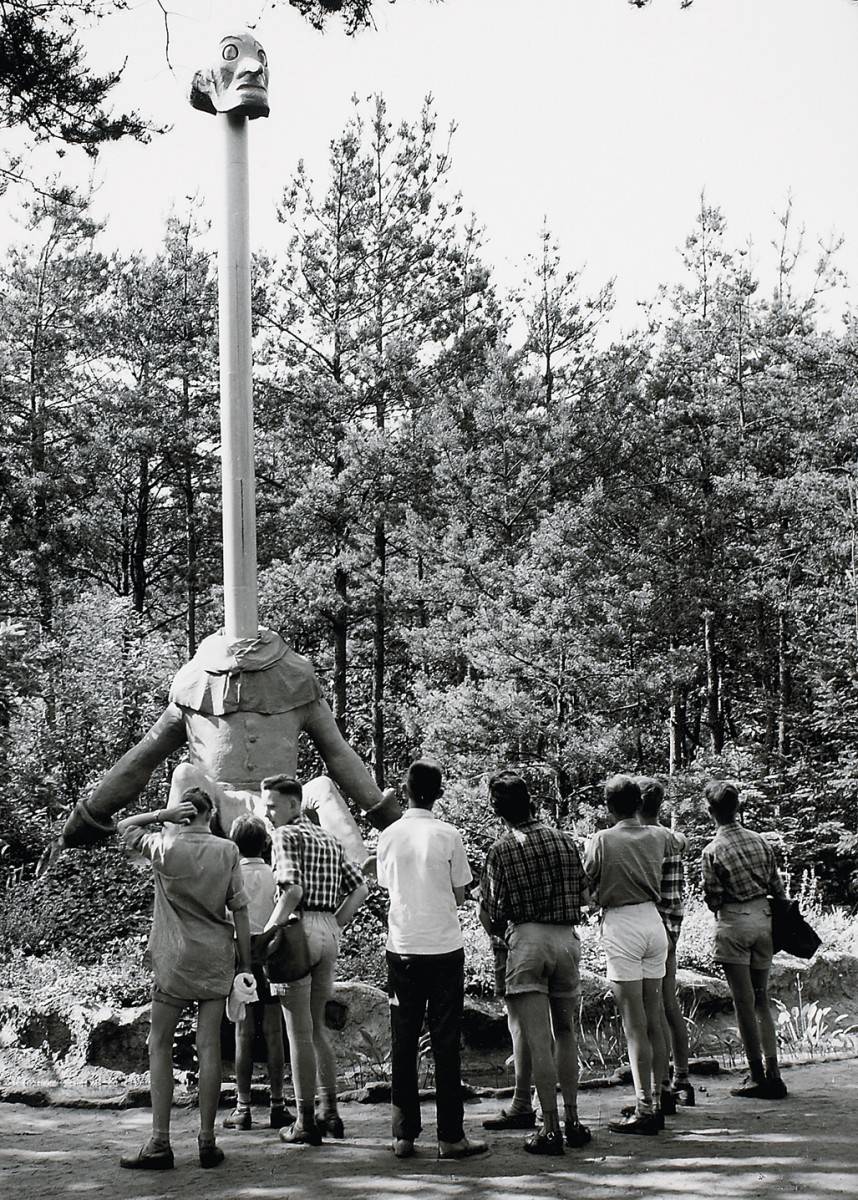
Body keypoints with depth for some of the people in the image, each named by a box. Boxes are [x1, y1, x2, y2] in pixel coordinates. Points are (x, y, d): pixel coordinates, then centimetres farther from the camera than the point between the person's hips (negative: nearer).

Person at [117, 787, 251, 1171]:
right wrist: (245, 962, 7)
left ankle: (160, 1143, 0)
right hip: (217, 958, 2)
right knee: (209, 1045, 4)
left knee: (160, 1044, 5)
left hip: (175, 958, -2)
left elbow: (125, 826, 14)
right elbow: (239, 910, 0)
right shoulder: (227, 850, -1)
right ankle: (207, 1141, 6)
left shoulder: (164, 847, -5)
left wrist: (164, 814, 2)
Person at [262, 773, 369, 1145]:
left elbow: (292, 890, -20)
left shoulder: (286, 835, -6)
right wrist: (334, 925, 15)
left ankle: (305, 1122, 3)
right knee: (316, 1027, 17)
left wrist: (266, 933, -14)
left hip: (299, 930, -8)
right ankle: (330, 1113, 17)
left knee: (299, 1032, -1)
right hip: (329, 933, 8)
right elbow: (360, 888, 16)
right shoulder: (328, 839, 18)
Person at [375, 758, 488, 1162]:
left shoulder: (388, 836, 0)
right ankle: (451, 1137, 3)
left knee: (403, 1043, 8)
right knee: (446, 1042, 2)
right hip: (444, 947, -2)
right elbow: (459, 896, 0)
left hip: (402, 946, 2)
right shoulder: (448, 835, -8)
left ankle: (404, 1135, 10)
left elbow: (386, 887, 10)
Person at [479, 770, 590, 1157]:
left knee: (538, 1039, -3)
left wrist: (500, 932, 16)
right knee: (566, 1031, 16)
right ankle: (572, 1120, 18)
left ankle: (550, 1128, -4)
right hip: (567, 937, 4)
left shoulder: (501, 850, -5)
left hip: (526, 938, -4)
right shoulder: (564, 840, 6)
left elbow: (493, 913, -4)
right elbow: (583, 896, 11)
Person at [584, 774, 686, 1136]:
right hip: (653, 920, 6)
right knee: (654, 1021, 11)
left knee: (634, 1025, -5)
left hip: (620, 926, -6)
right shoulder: (657, 835, 6)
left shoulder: (603, 840, -10)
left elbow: (585, 886, -3)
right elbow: (681, 842, 30)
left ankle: (644, 1109, -6)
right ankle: (657, 1102, 17)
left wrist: (598, 898, 17)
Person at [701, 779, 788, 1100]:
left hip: (733, 922, -5)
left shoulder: (713, 851, -11)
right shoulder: (760, 841, 2)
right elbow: (778, 886, 7)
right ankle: (773, 1074, 9)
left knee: (744, 1003, 0)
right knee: (761, 999, 13)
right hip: (763, 917, 5)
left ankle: (758, 1077, 2)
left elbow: (712, 899, -9)